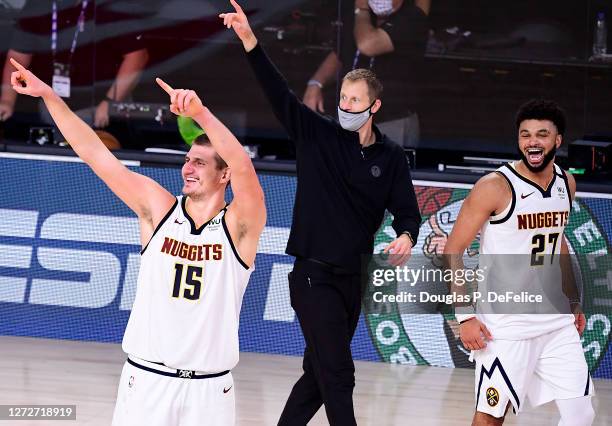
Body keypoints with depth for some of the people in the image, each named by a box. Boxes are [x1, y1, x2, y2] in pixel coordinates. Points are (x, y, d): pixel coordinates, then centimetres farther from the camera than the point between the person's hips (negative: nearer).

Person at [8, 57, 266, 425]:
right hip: (147, 379, 2)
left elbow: (243, 167, -26)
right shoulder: (158, 208, 2)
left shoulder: (239, 226, -6)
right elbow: (95, 154, -2)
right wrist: (48, 95, -8)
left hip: (209, 389, -2)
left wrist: (201, 114, -40)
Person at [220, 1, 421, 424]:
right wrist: (250, 42, -29)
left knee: (319, 374, 13)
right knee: (338, 377, -10)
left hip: (351, 279, 5)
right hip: (314, 275, -5)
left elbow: (407, 210, 6)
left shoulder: (391, 158, 4)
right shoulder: (319, 135, -5)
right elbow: (280, 94, -15)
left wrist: (406, 237, -18)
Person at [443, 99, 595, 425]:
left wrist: (573, 301, 20)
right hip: (506, 325, -6)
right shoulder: (495, 187, -14)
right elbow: (452, 253, -11)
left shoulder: (566, 183, 5)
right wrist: (465, 316, -17)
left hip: (557, 321, 6)